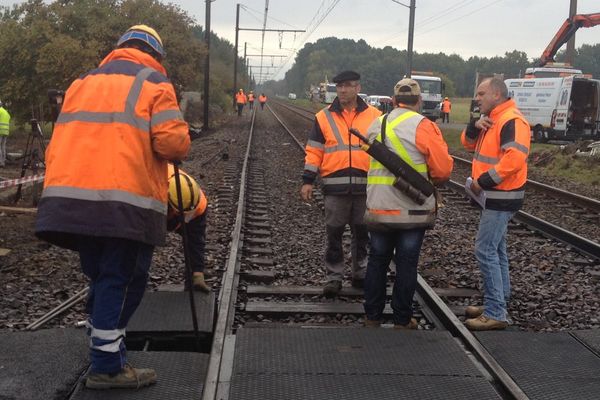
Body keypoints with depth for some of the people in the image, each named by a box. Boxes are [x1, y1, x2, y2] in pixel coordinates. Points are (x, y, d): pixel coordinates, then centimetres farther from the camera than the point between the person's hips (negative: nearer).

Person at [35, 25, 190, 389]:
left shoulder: (83, 82, 23)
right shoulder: (154, 83, 4)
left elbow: (59, 143, 19)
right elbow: (172, 142, -9)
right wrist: (182, 146, 12)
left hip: (68, 197, 6)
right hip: (124, 203, -6)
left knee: (103, 279, 17)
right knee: (122, 281, 2)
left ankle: (106, 355, 23)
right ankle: (108, 368, 7)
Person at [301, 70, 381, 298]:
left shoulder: (374, 116, 5)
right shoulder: (324, 117, 5)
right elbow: (314, 151, 5)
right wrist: (308, 181, -1)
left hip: (365, 186, 1)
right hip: (335, 187, 0)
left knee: (362, 232, 11)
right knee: (334, 233, 3)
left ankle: (360, 274, 25)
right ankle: (334, 277, 13)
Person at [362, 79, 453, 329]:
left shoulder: (376, 125, 7)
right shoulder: (423, 127, -11)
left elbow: (377, 160, 12)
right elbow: (443, 168, -11)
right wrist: (433, 180, 9)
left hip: (378, 207, 4)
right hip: (413, 210, -4)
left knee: (377, 260, 14)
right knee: (407, 264, 5)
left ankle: (372, 316, 20)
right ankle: (402, 320, 13)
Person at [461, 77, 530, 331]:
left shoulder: (511, 121, -19)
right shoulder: (491, 119, 14)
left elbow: (515, 159, -30)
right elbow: (468, 144, 16)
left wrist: (483, 181, -24)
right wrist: (475, 126, -6)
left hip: (502, 197, -11)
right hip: (494, 196, 11)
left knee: (486, 250, -11)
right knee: (495, 250, 16)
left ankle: (495, 314, -6)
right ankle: (498, 304, 26)